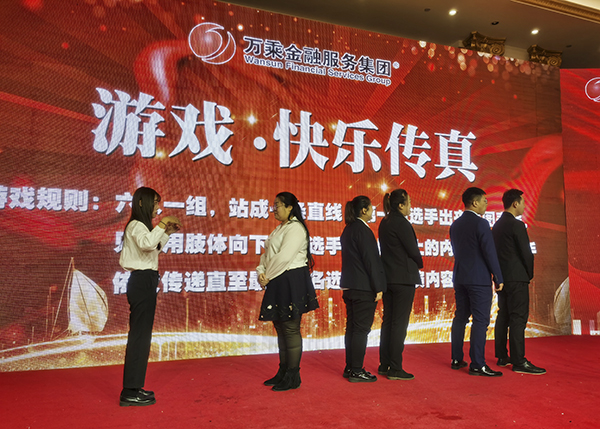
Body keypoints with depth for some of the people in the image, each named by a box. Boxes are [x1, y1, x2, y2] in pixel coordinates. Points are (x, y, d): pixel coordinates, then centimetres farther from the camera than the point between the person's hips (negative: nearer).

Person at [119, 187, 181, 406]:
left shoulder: (142, 226, 20)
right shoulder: (136, 225, -11)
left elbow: (153, 248, 31)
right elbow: (146, 244, -33)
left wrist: (167, 232, 22)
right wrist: (162, 223, -24)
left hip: (145, 282, 11)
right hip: (142, 281, -11)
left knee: (142, 335, 13)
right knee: (139, 335, -10)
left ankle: (134, 387, 21)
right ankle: (130, 393, -6)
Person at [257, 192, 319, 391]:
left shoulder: (295, 228, -13)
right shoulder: (279, 229, 17)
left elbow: (284, 257, -21)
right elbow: (267, 254, 15)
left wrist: (267, 276, -11)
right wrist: (261, 272, -2)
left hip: (292, 283, -10)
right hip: (278, 283, 10)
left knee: (291, 329, -4)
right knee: (280, 328, 14)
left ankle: (293, 377, 6)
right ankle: (283, 371, 25)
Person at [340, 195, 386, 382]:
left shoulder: (348, 229, 13)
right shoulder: (363, 230, -15)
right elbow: (371, 260, -17)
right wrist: (378, 287, -14)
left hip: (349, 286, 9)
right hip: (364, 287, -9)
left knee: (352, 327, 14)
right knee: (361, 328, -2)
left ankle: (350, 367, 22)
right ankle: (357, 371, 4)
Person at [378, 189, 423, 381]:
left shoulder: (384, 223, 11)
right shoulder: (401, 223, -14)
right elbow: (413, 250, -12)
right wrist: (419, 264, 8)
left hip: (387, 277, 9)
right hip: (403, 278, -9)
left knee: (388, 320, 14)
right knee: (399, 323, -3)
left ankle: (384, 364, 22)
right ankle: (395, 369, 3)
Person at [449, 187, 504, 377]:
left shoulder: (455, 225, 10)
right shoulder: (481, 223, -13)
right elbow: (490, 253, -14)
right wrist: (499, 278, -9)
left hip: (459, 277, 8)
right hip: (479, 279, -8)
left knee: (460, 317, 14)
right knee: (480, 321, -4)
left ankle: (456, 359, 22)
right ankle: (477, 364, -2)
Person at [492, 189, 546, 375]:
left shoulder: (496, 225, 13)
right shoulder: (517, 225, -13)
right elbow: (526, 253, -12)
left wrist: (499, 275, 16)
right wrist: (529, 274, 3)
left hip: (501, 277, 9)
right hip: (517, 278, -9)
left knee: (503, 316, 13)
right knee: (518, 318, -7)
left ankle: (502, 356, 19)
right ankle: (519, 362, -6)